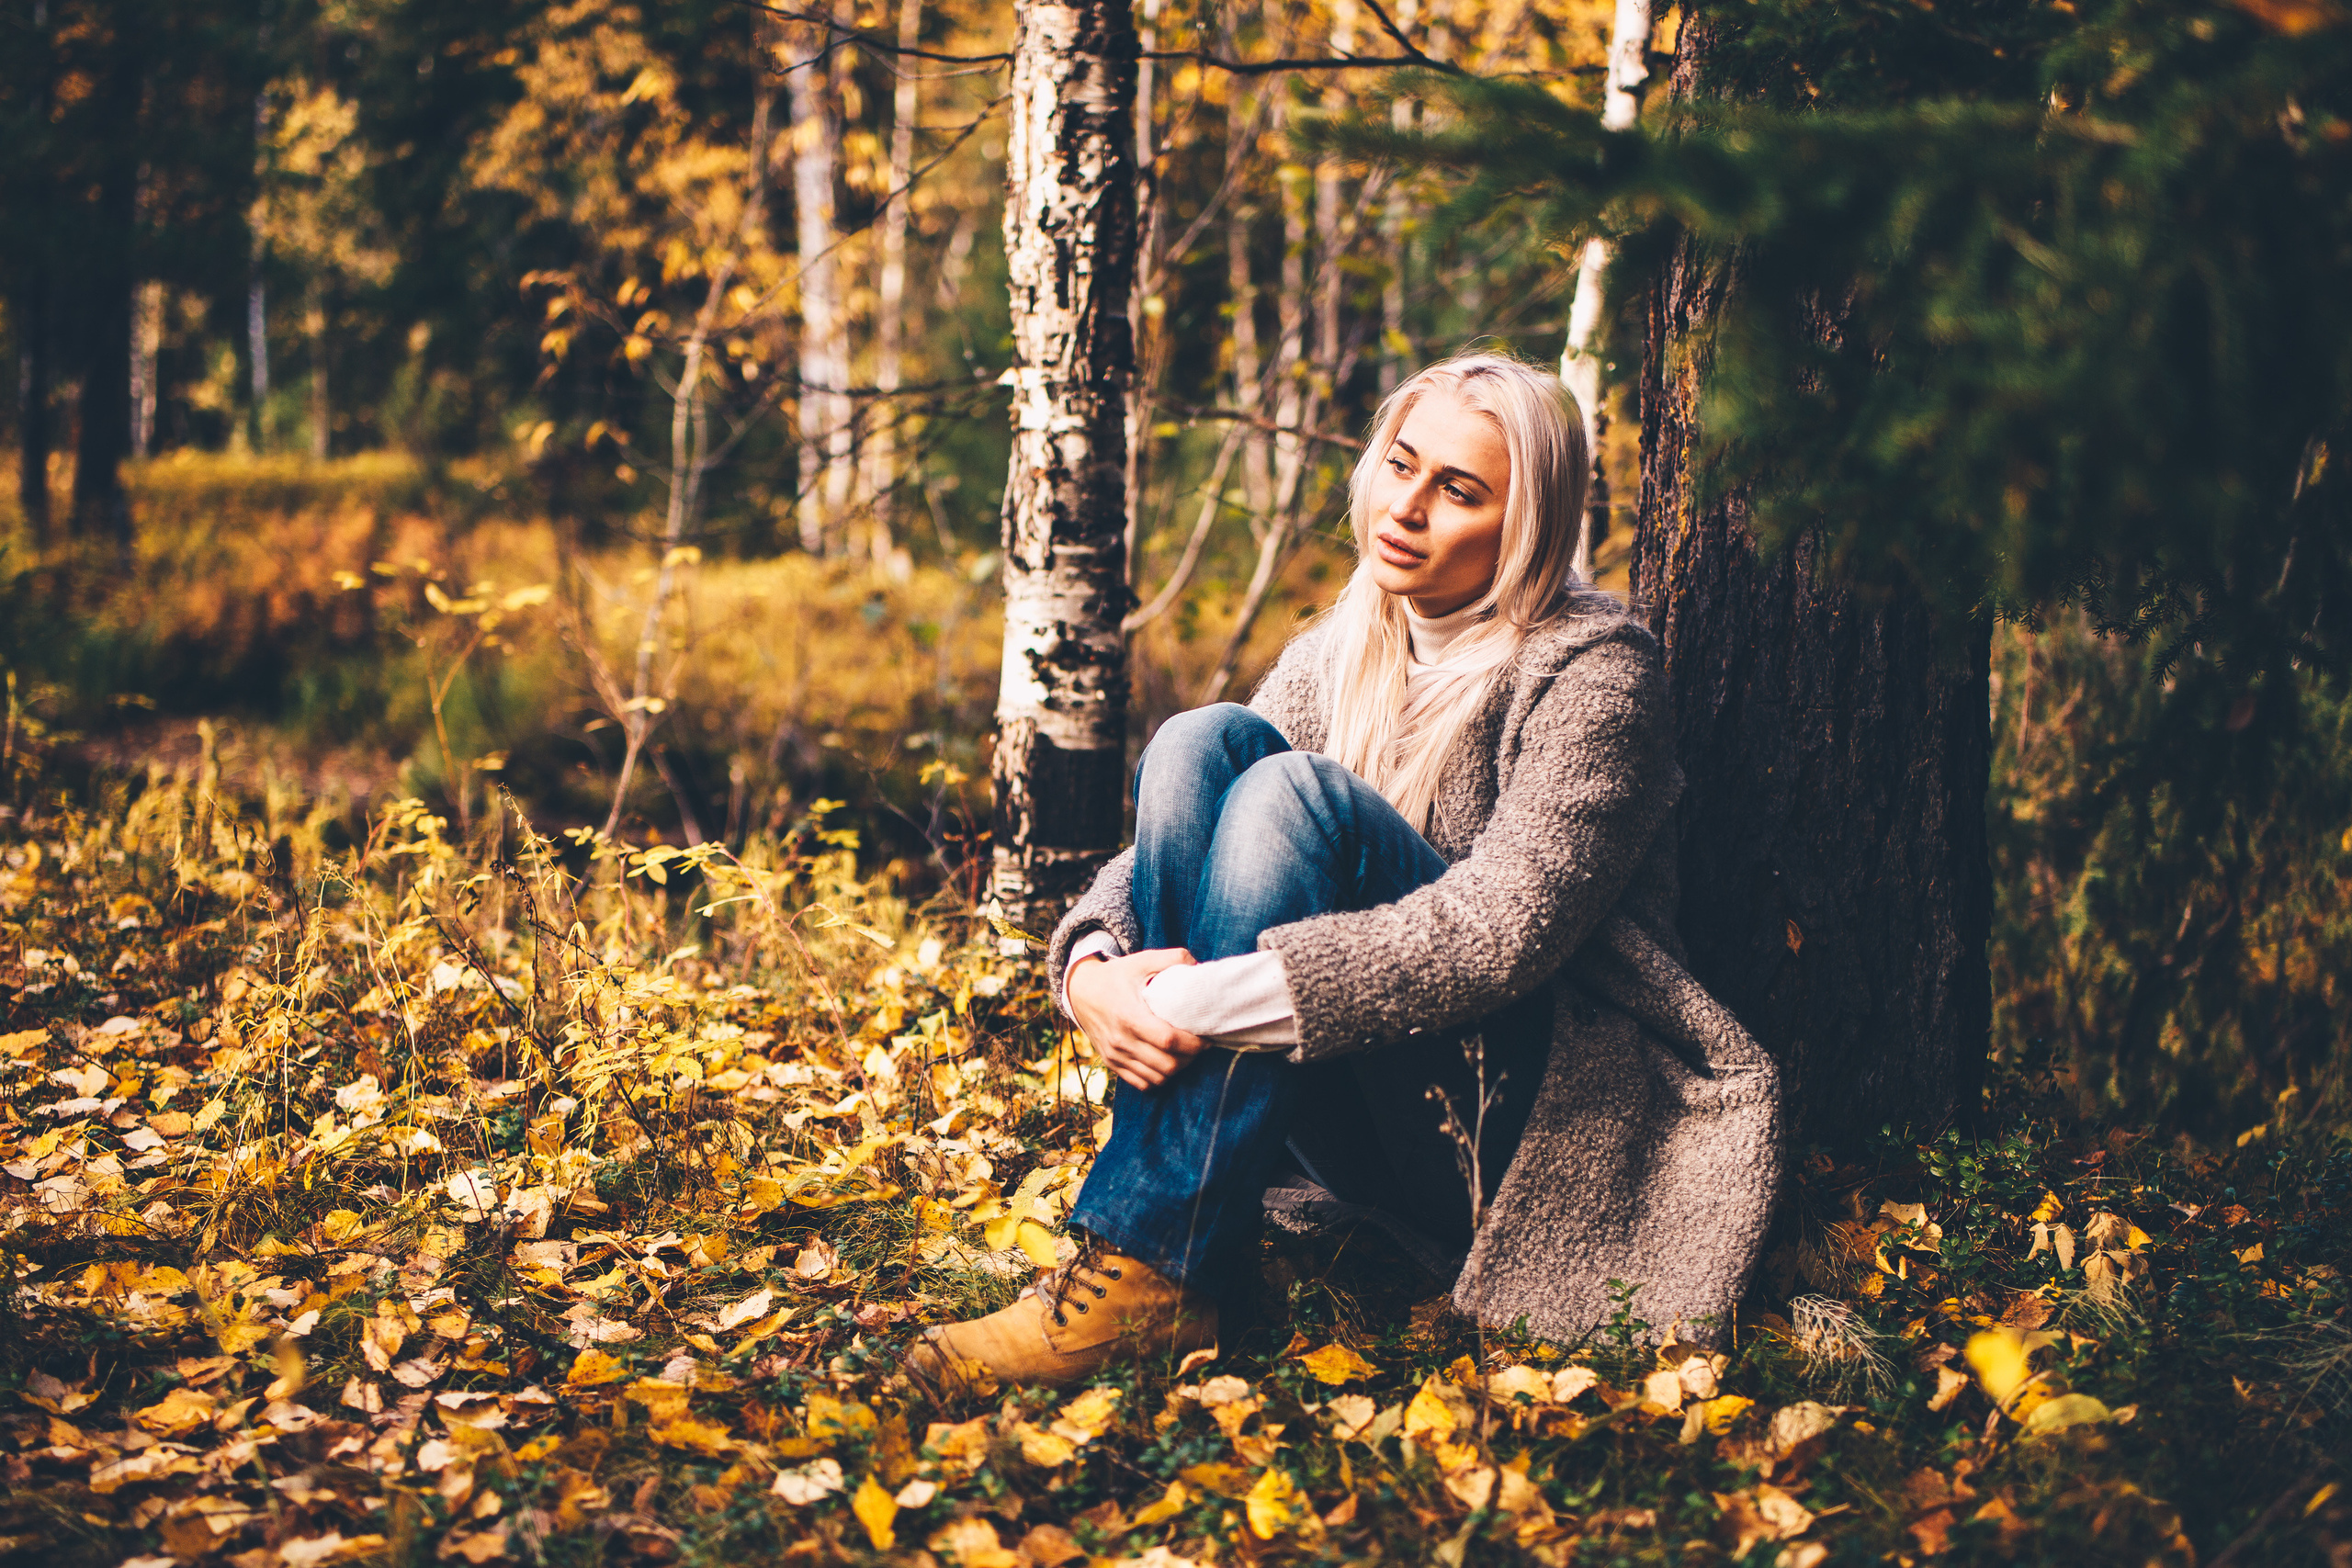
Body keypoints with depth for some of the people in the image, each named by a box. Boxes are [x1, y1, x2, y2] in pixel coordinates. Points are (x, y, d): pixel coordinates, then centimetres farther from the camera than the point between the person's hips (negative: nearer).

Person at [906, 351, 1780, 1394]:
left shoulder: (1591, 669, -9)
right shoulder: (1334, 658, 10)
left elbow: (1499, 933, -24)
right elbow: (1169, 843, 4)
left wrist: (1216, 998, -30)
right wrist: (1092, 964, -21)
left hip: (1540, 1132, -6)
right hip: (1360, 1123, 6)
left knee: (1293, 791, -26)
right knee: (1205, 742, -16)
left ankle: (1159, 1271, -31)